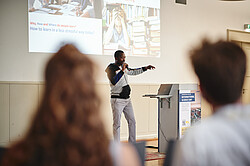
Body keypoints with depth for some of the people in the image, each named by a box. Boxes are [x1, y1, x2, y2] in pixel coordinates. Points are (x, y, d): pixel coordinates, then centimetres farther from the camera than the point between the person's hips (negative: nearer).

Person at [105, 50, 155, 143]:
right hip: (117, 99, -8)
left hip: (127, 99, 8)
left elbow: (133, 72, 31)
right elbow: (114, 82, -25)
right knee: (117, 124, -6)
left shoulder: (124, 67, 13)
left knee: (132, 121, 9)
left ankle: (132, 143, 19)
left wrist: (145, 68, 23)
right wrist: (122, 70, -25)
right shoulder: (111, 69, -9)